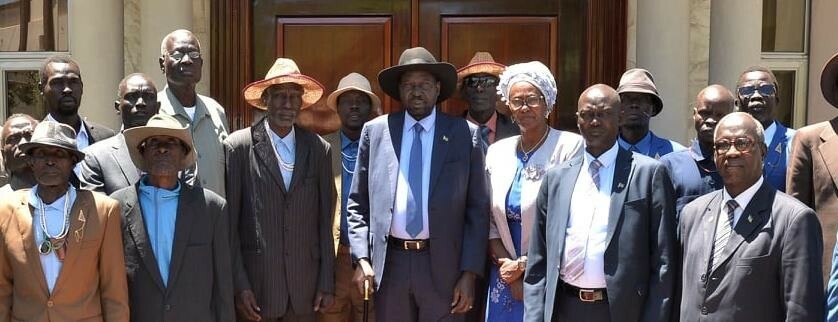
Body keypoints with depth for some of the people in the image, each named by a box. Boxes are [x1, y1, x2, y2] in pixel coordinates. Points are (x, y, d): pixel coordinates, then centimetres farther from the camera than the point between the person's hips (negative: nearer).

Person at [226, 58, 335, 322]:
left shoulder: (319, 149, 4)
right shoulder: (238, 146, -4)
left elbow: (325, 222, 6)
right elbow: (230, 223, -3)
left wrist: (327, 284, 5)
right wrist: (239, 285, -7)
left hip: (306, 289, 2)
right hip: (256, 286, -2)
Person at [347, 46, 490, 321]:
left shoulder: (465, 134, 0)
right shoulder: (375, 131, 5)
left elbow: (478, 209, 0)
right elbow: (357, 203, 8)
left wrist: (470, 272, -5)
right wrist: (361, 258, -2)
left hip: (442, 264, -1)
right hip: (388, 262, 2)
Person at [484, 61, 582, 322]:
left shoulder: (570, 146, -9)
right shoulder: (497, 151, 7)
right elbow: (489, 220, 7)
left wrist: (524, 264, -9)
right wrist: (508, 267, -5)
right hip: (506, 279, 4)